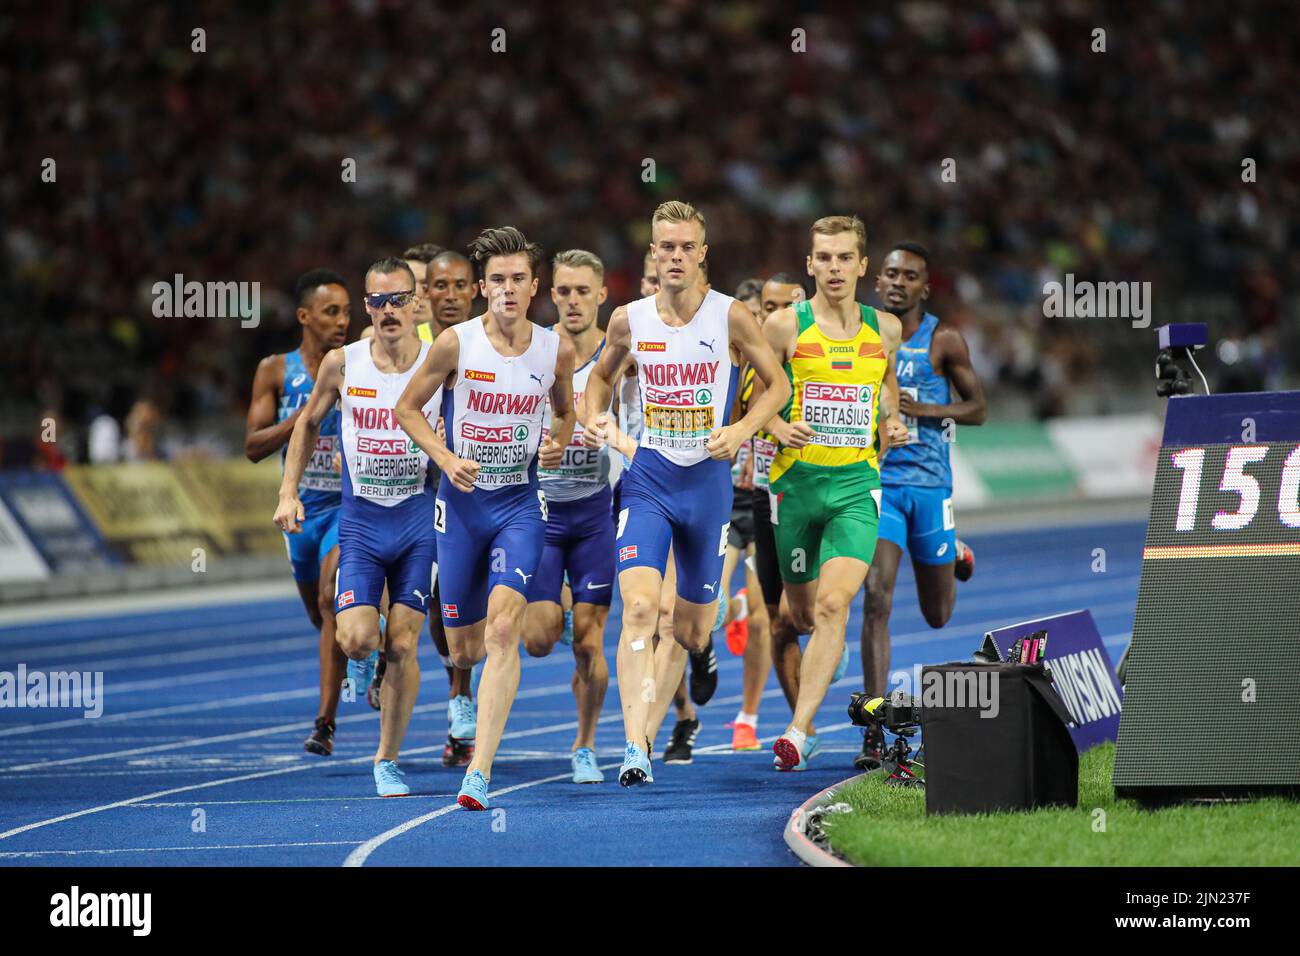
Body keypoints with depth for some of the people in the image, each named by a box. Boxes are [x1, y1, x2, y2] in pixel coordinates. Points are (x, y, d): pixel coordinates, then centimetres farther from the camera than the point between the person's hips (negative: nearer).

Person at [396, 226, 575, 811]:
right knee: (463, 650, 8)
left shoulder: (556, 350, -2)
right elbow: (408, 407, 3)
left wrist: (557, 445, -3)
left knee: (503, 629, -22)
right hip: (462, 502, 0)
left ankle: (480, 771, -25)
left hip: (520, 504, 0)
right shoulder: (455, 343, -8)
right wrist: (445, 458, -12)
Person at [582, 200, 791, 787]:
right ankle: (635, 746, -24)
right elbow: (602, 374, 19)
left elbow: (778, 385, 3)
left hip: (708, 480, 0)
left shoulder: (730, 317, -6)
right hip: (648, 479, 0)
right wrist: (593, 418, -2)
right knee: (639, 606, -20)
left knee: (691, 630, 9)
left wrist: (741, 430, -14)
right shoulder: (629, 320, 0)